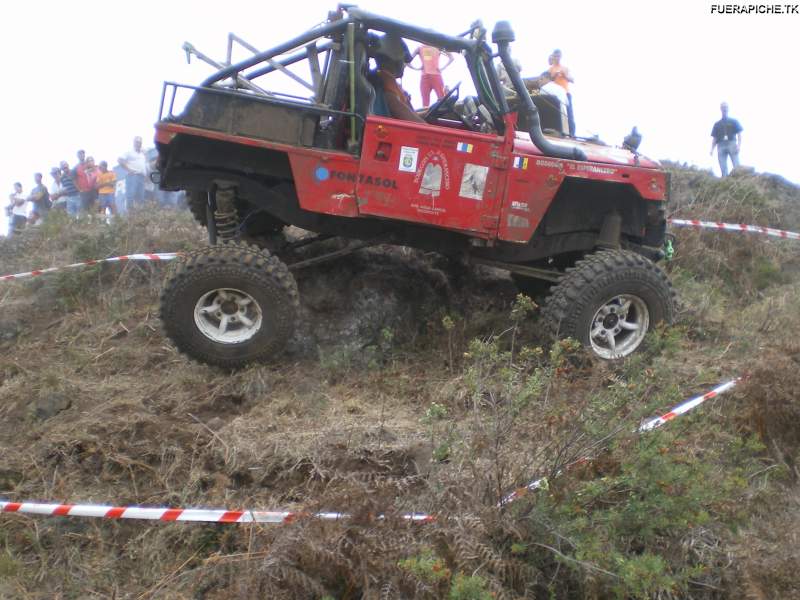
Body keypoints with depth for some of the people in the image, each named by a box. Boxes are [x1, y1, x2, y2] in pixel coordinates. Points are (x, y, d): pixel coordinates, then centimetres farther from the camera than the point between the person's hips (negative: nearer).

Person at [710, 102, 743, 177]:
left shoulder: (734, 121, 16)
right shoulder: (717, 124, 21)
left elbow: (739, 134, 8)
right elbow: (714, 138, 17)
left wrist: (739, 145, -8)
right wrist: (712, 149, 3)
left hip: (732, 144, -2)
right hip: (721, 146, 2)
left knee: (737, 166, -14)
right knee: (723, 169, -7)